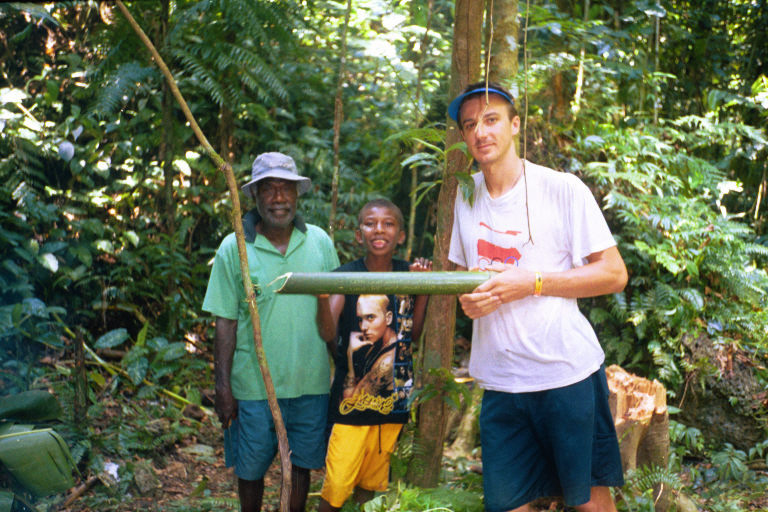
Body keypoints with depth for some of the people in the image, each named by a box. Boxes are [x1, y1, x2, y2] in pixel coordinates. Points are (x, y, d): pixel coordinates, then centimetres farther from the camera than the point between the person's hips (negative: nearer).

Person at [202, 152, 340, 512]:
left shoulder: (320, 242, 1)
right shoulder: (233, 248, -6)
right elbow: (225, 323, -5)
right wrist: (223, 387, -6)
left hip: (311, 382, 2)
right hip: (254, 385, -2)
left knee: (302, 462, 15)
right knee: (250, 468, 12)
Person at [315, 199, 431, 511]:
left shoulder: (407, 274, 3)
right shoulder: (345, 277, -8)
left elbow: (413, 333, 5)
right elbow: (328, 333, -20)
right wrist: (322, 297, -39)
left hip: (394, 400, 4)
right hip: (351, 403, -4)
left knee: (371, 485, 16)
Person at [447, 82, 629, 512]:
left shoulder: (563, 189, -6)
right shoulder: (466, 195, 10)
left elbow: (614, 274, -7)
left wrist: (530, 283, -16)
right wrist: (467, 297, -3)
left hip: (567, 371, -4)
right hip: (499, 377, 4)